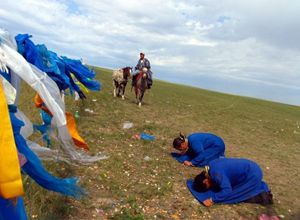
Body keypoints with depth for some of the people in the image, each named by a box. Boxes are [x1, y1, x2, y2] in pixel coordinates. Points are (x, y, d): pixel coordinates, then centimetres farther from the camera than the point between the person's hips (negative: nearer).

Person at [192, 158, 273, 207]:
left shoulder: (216, 174, -25)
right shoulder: (211, 165, 2)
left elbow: (227, 191, -28)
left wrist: (212, 199, -25)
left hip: (253, 175, -9)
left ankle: (262, 197, 1)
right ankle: (263, 189, 23)